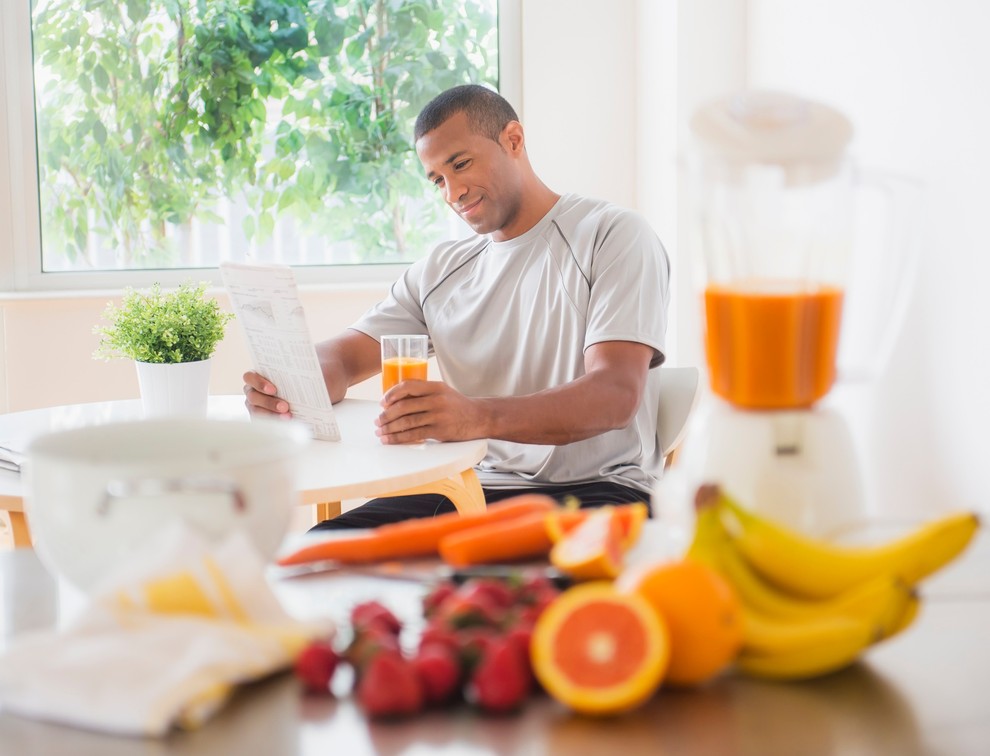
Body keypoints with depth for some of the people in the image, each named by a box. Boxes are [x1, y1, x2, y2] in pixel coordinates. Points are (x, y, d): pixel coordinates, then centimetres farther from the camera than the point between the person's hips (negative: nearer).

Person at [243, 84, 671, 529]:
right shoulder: (439, 270, 19)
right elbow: (341, 356, 13)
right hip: (475, 491, 5)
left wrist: (479, 417, -35)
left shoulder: (613, 236, -1)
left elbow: (616, 395, -16)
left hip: (593, 490, -5)